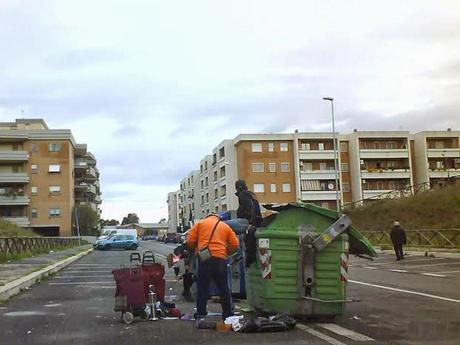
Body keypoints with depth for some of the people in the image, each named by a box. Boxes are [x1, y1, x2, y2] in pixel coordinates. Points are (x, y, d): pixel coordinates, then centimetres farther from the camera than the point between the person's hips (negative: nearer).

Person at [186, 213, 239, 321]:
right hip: (220, 259, 1)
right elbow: (235, 244, 10)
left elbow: (190, 241, 6)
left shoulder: (200, 223, 14)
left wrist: (196, 249, 24)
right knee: (223, 288, 10)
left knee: (202, 287, 6)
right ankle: (228, 314, 15)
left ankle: (200, 314, 6)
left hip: (204, 259, -1)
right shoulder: (225, 226, 18)